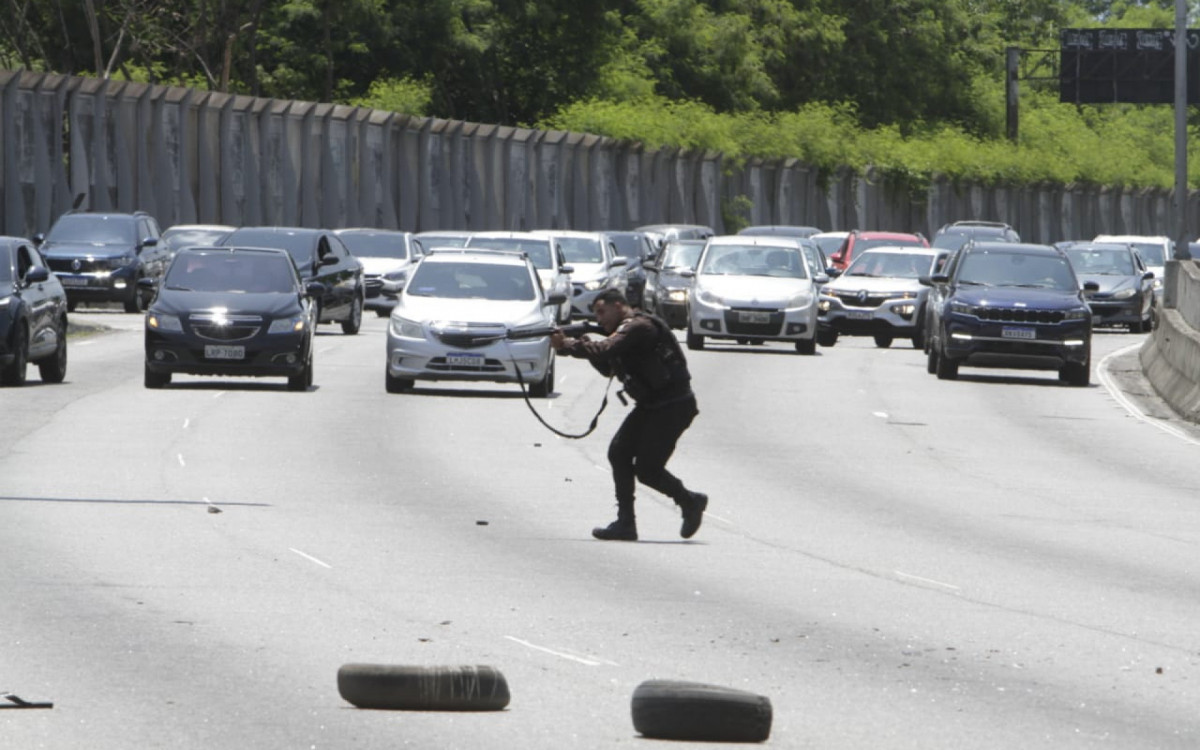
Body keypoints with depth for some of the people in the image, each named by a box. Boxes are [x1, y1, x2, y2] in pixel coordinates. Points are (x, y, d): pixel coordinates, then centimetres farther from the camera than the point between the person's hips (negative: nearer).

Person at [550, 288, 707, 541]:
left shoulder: (638, 328, -15)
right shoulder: (626, 331, 18)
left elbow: (605, 350, -27)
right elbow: (608, 367, 18)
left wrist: (566, 346, -20)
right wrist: (586, 345, 2)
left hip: (673, 406, -10)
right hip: (651, 405, 10)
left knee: (646, 469, -10)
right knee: (619, 452, 1)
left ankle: (690, 502, 13)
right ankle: (625, 523, 2)